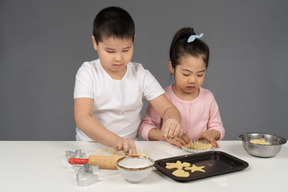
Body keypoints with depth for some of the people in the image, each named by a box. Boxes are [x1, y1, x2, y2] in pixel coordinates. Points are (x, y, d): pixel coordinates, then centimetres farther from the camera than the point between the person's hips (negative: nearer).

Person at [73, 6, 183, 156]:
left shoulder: (140, 74, 3)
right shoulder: (88, 73, -6)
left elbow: (168, 109, 0)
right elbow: (82, 118, -18)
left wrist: (173, 121, -25)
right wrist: (115, 140, -35)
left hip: (129, 148, 3)